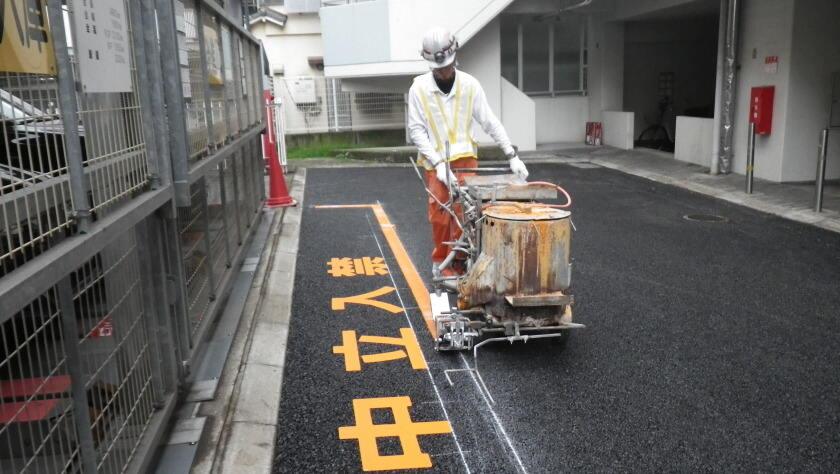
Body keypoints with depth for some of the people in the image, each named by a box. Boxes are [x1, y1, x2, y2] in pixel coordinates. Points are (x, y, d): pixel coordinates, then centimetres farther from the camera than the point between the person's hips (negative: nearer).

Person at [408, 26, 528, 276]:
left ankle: (459, 260, 12)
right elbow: (417, 130, -9)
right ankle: (441, 261, 15)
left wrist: (512, 155, -10)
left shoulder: (470, 84, -5)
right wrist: (438, 163, -18)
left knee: (465, 209, -3)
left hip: (465, 156, 1)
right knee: (439, 211, 0)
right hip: (435, 160, -1)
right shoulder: (419, 88, -9)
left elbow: (490, 122, -4)